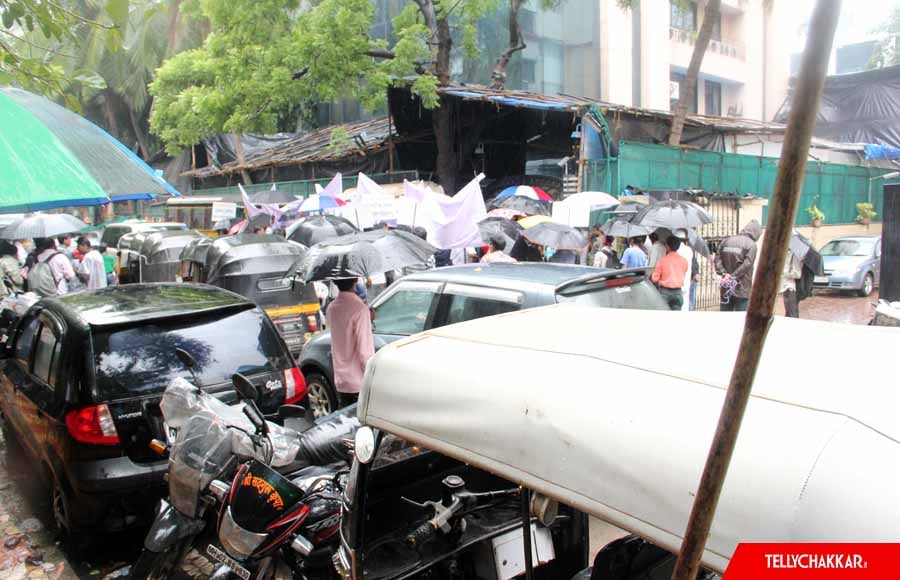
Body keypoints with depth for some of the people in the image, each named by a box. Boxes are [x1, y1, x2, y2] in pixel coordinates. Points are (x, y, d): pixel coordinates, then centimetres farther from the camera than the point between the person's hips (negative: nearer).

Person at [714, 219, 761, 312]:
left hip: (725, 289, 5)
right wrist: (733, 276, -15)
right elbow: (746, 265, -19)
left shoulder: (726, 241, 8)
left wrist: (723, 273, -7)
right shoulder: (751, 245, -10)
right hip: (742, 290, -5)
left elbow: (718, 258, 1)